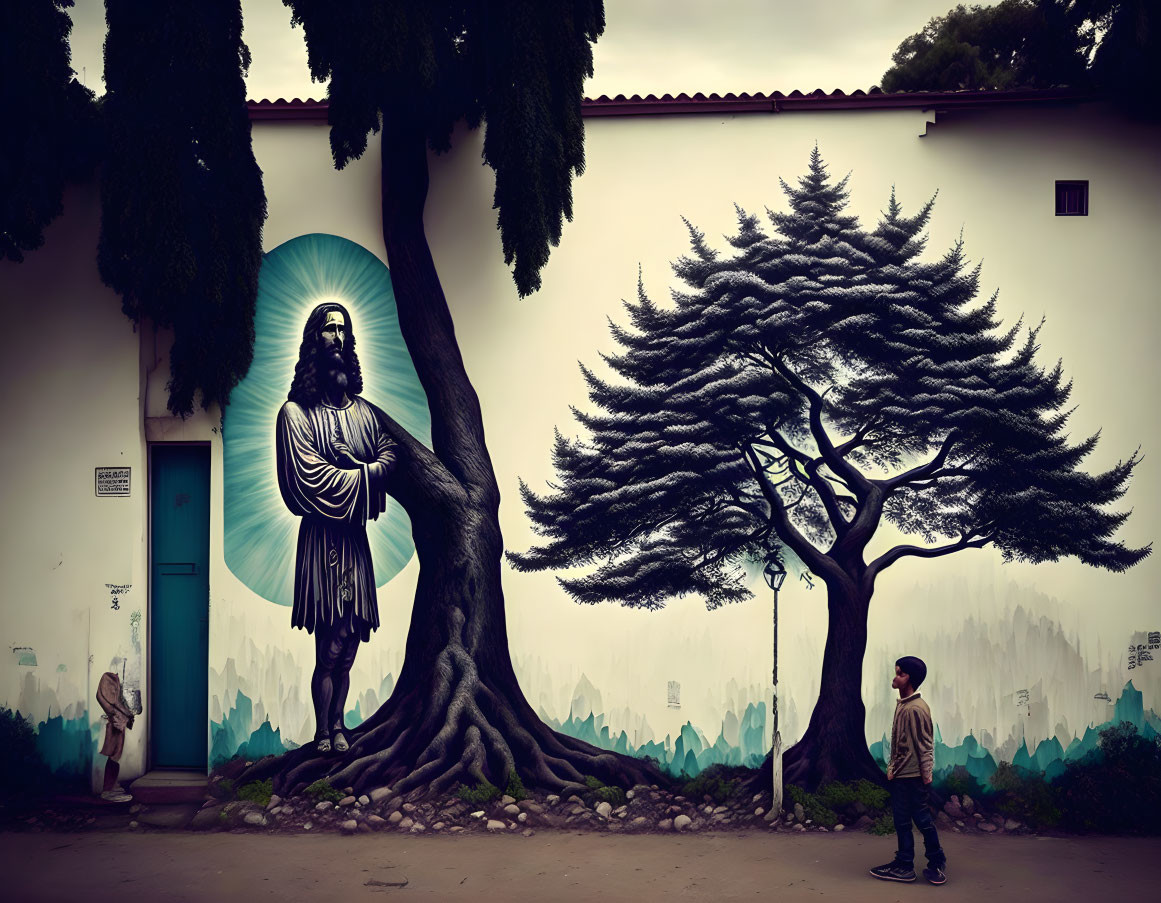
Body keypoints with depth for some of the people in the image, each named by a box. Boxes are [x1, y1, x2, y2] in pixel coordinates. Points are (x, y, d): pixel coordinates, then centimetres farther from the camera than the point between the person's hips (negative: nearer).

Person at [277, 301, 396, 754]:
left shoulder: (365, 410, 14)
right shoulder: (296, 412, -4)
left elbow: (389, 458, 7)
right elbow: (309, 479, -11)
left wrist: (345, 476, -9)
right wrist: (362, 475, -6)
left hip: (356, 535, 5)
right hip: (322, 535, -5)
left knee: (348, 645, 8)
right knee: (331, 648, -5)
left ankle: (337, 725, 20)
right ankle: (323, 732, 8)